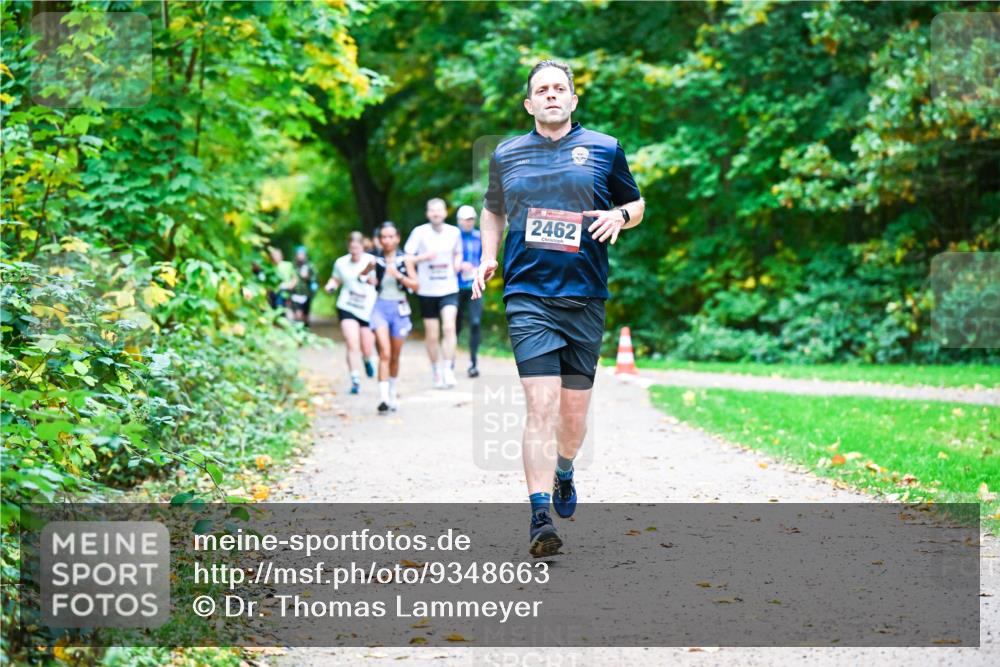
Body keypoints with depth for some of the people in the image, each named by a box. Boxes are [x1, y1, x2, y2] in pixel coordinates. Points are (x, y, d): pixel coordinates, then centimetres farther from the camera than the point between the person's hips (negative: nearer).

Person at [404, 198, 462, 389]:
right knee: (432, 336, 5)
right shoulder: (419, 232, -5)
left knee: (449, 327, -20)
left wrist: (457, 263, 0)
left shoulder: (454, 232, 3)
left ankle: (448, 369, -17)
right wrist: (424, 257, -22)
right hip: (427, 290, -1)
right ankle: (437, 373, 22)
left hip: (449, 289, 1)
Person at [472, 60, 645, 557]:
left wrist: (620, 215, -5)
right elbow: (493, 209, 27)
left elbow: (636, 205, 18)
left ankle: (564, 474, 41)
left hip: (585, 297, 1)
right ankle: (541, 516, -17)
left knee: (574, 411, 9)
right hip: (527, 297, -1)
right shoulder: (506, 155, 10)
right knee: (541, 405, -15)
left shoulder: (605, 149, 7)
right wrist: (487, 258, 12)